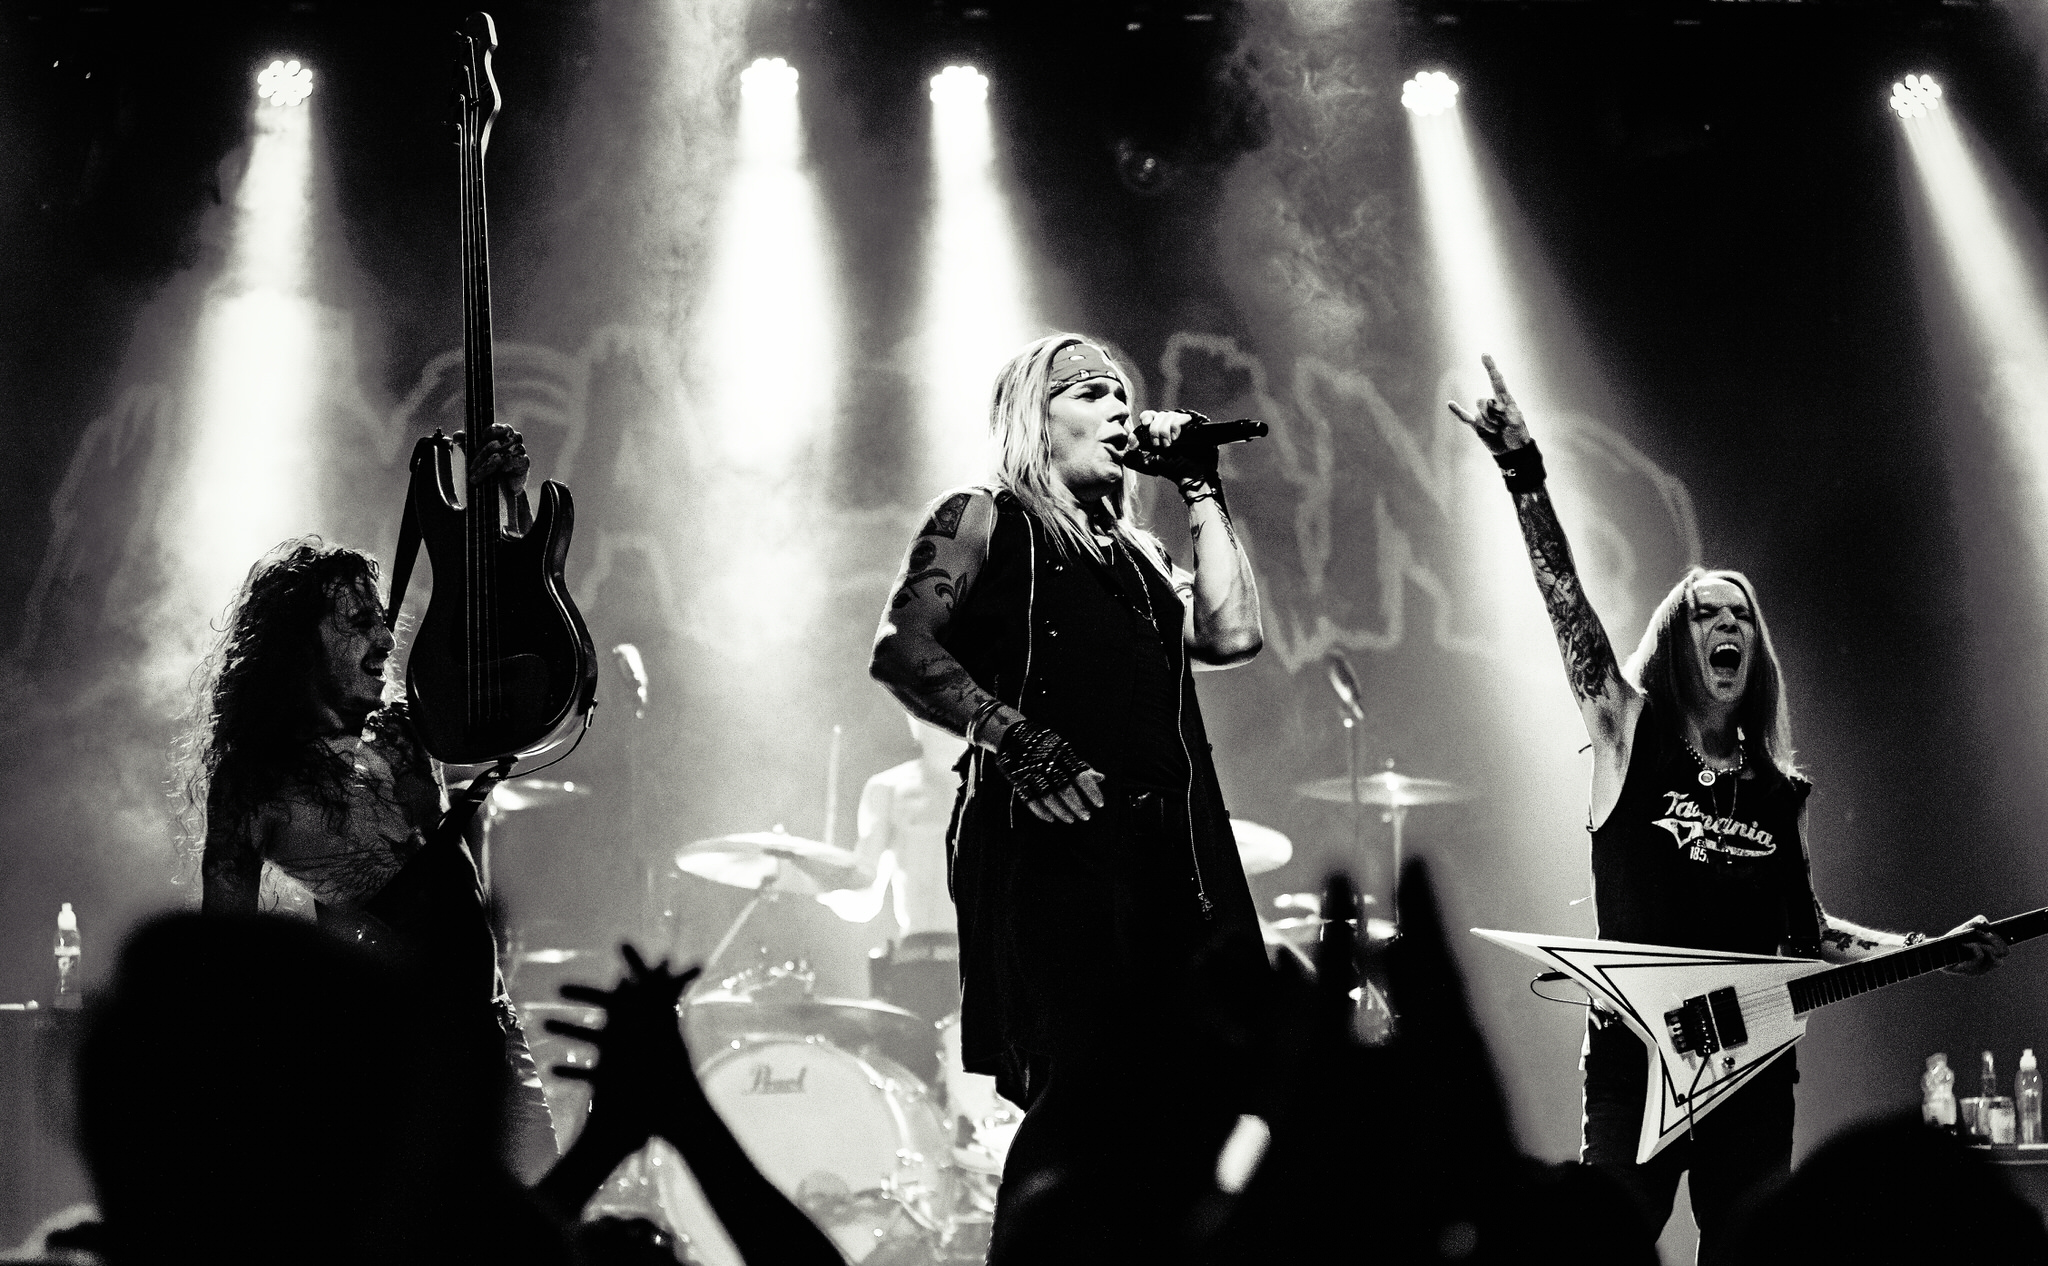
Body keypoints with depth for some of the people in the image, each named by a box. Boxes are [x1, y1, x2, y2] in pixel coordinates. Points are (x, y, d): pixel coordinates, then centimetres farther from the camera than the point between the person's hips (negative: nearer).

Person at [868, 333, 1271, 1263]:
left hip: (1168, 853, 6)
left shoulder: (1135, 551, 27)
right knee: (1089, 1087, -15)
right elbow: (902, 653, -5)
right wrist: (1020, 746, -17)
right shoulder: (985, 519, 8)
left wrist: (1199, 488, 16)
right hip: (1054, 840, -6)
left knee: (1198, 1098, -3)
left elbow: (1231, 634, 12)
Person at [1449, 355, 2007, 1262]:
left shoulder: (1778, 792, 14)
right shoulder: (1630, 740, 3)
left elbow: (1807, 932, 20)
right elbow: (1567, 609, -8)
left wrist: (1931, 948, 9)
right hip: (1637, 1057, -4)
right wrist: (1526, 478, -17)